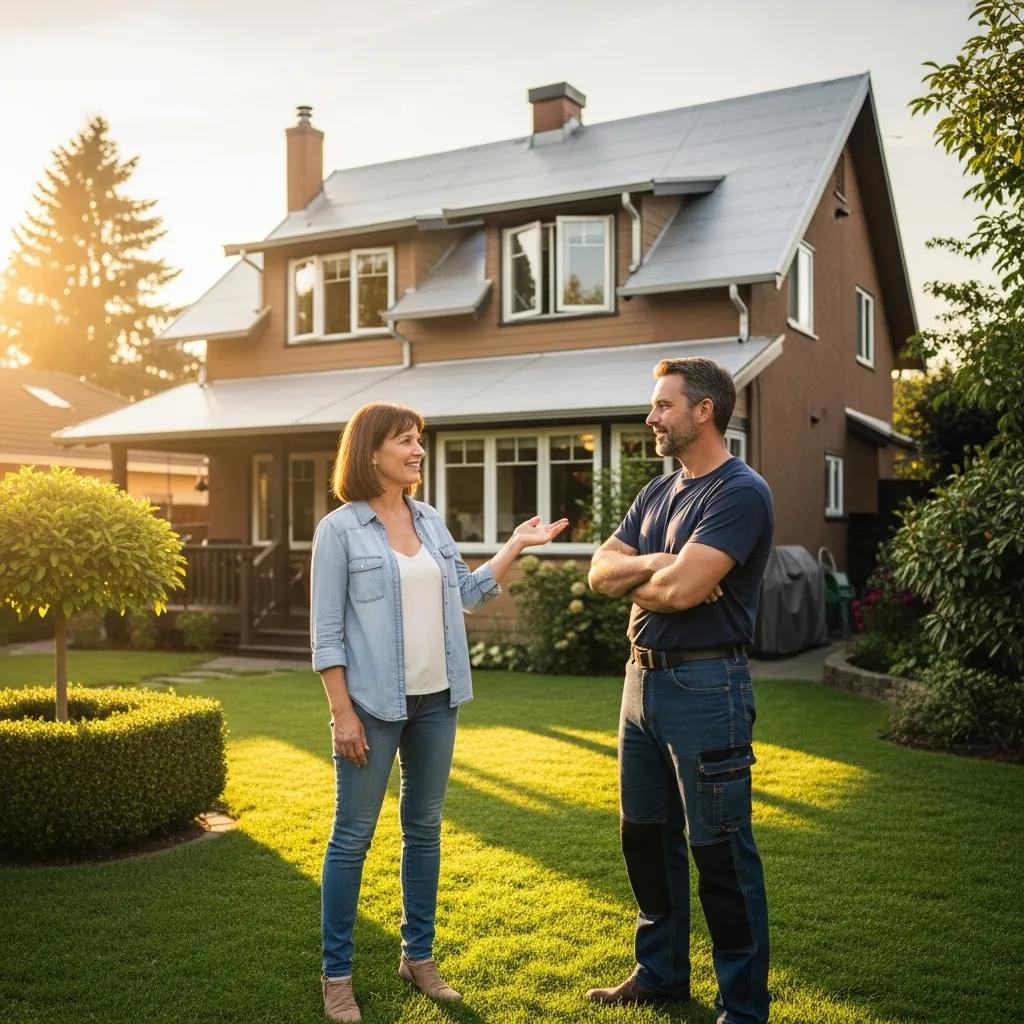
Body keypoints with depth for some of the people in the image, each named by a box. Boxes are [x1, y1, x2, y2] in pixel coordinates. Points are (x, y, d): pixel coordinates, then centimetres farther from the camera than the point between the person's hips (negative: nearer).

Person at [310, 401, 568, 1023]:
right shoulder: (340, 530, -9)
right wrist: (343, 712, -14)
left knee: (425, 830, 15)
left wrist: (515, 548, 9)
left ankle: (419, 956, 30)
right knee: (353, 837, 4)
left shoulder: (430, 521, 8)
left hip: (436, 701, 6)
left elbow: (468, 594, 16)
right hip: (374, 704, -6)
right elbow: (326, 631, -10)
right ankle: (337, 974, 18)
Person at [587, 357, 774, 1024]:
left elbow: (682, 589, -24)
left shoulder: (741, 493, -14)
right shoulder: (660, 492, 13)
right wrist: (652, 563, -14)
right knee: (646, 836, 18)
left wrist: (635, 585, -3)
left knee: (720, 850, 1)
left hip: (704, 686, -9)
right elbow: (601, 572, 5)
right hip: (644, 678, 9)